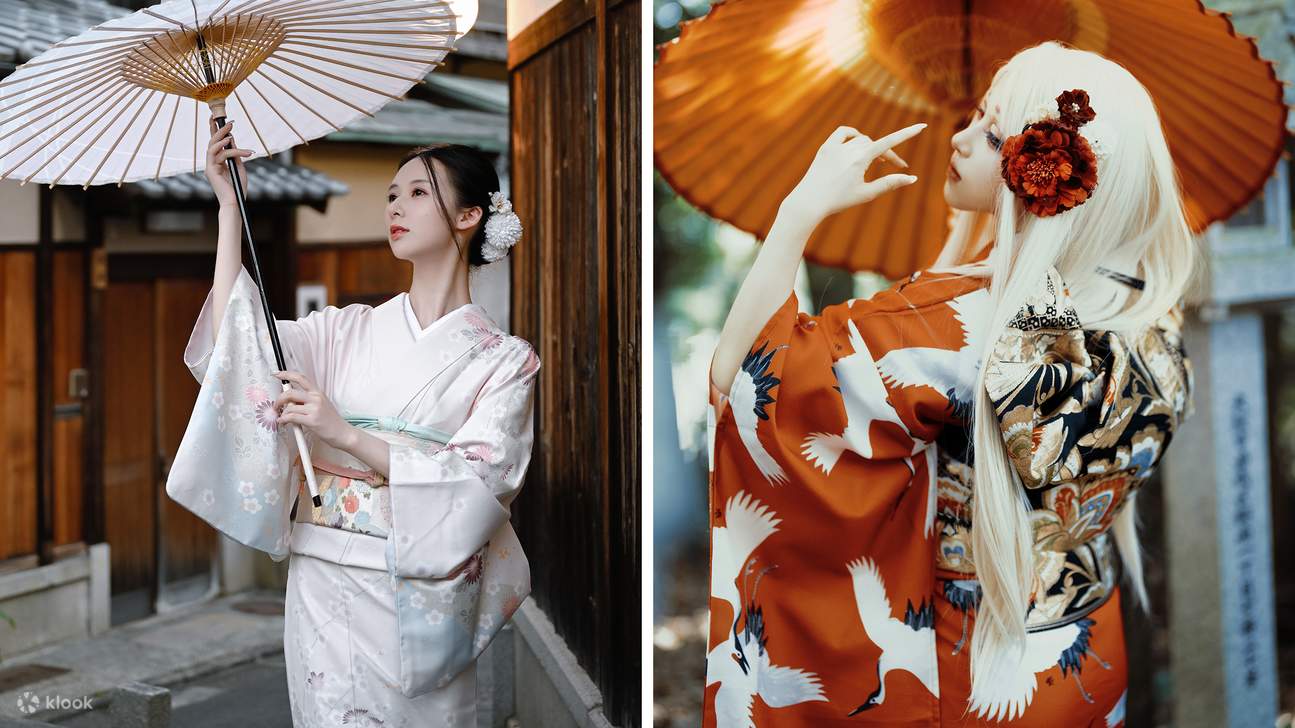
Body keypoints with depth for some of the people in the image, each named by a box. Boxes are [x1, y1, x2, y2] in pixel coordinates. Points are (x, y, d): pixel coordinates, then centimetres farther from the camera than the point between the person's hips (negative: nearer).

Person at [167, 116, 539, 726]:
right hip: (322, 585, 3)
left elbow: (476, 486, -13)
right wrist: (230, 206, -3)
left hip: (421, 599, -2)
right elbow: (237, 341, -4)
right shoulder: (350, 329, 9)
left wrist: (342, 432, -20)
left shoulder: (505, 360, -2)